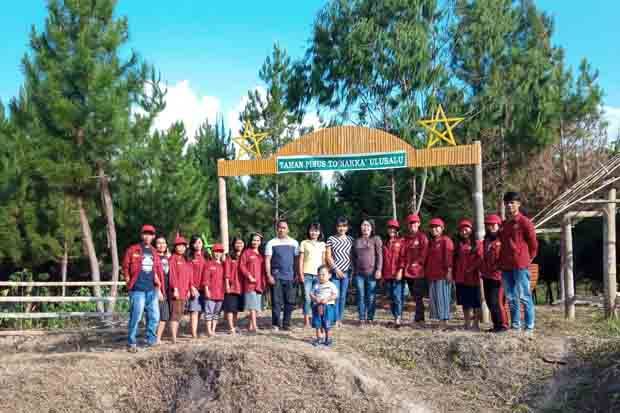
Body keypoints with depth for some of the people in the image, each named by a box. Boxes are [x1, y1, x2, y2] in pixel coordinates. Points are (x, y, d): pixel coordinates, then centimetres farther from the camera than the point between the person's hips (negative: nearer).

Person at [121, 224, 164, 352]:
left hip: (152, 290, 5)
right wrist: (128, 281, 0)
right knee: (136, 317, -7)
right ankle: (132, 343, 4)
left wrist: (159, 288, 14)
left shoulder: (154, 253, 14)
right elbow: (125, 266, 4)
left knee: (154, 316, 7)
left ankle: (151, 340, 22)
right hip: (137, 290, -5)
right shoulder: (132, 250, 1)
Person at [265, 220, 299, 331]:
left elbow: (297, 260, 11)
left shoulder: (294, 243, 10)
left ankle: (286, 324, 12)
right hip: (276, 277, -2)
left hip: (290, 277, 2)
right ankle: (276, 324, 7)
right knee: (276, 301, -1)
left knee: (290, 302, 2)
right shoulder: (271, 243, 5)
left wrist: (297, 274, 4)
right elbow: (267, 260, 1)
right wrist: (269, 275, -7)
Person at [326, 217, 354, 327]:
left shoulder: (350, 239, 9)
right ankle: (335, 319, 0)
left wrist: (352, 270, 4)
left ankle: (340, 319, 13)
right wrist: (336, 269, -9)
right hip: (335, 271, -3)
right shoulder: (331, 239, 0)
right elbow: (328, 256, -2)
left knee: (343, 296, 7)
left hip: (346, 272, 3)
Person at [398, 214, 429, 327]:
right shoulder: (406, 238, 16)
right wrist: (401, 268, 3)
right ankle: (419, 318, 15)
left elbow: (424, 252, -7)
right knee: (415, 296, 9)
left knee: (418, 296, -8)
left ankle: (419, 319, -5)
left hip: (419, 271, -5)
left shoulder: (422, 236, 1)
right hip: (408, 271, 5)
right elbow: (403, 254, 12)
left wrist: (418, 262, -15)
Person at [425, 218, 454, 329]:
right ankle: (440, 320, 15)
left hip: (442, 275, -8)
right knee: (434, 297, 8)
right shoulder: (430, 242, 19)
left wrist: (449, 271, -19)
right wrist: (426, 272, 19)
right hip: (432, 275, 8)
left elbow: (449, 257, -13)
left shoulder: (446, 240, -5)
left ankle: (444, 320, -1)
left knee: (442, 296, -6)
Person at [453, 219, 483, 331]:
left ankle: (476, 323, 6)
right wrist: (454, 274, 4)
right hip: (461, 278, 4)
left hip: (473, 277, -4)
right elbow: (455, 260, 12)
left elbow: (480, 259, -9)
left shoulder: (476, 244, 2)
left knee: (476, 302, -1)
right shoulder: (458, 245, 14)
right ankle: (467, 323, 15)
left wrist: (471, 268, -17)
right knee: (465, 302, 8)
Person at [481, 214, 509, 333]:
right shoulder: (486, 240, 16)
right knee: (489, 302, 11)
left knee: (496, 302, -11)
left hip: (497, 276, -8)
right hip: (486, 276, 8)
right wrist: (482, 271, 18)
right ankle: (496, 324, 20)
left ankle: (502, 324, 0)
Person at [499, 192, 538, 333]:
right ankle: (515, 325, 18)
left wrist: (528, 259, 6)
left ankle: (530, 326, 2)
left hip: (520, 265, -7)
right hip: (506, 266, 7)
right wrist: (501, 261, 14)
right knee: (511, 297, 10)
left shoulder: (525, 222, -5)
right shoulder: (504, 224, 15)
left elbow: (533, 244, 0)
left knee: (524, 296, -5)